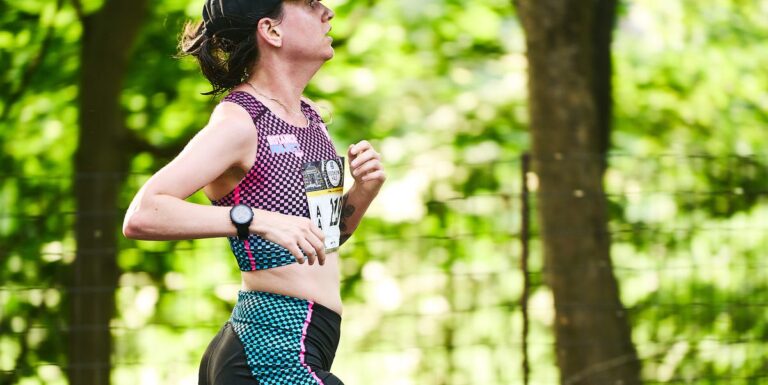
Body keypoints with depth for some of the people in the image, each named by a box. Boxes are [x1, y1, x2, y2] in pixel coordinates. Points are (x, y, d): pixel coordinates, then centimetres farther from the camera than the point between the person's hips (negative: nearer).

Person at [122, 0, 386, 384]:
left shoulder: (308, 116, 14)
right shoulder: (238, 122, -12)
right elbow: (141, 216, -23)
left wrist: (363, 192, 5)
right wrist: (256, 219, -30)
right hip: (274, 352, -9)